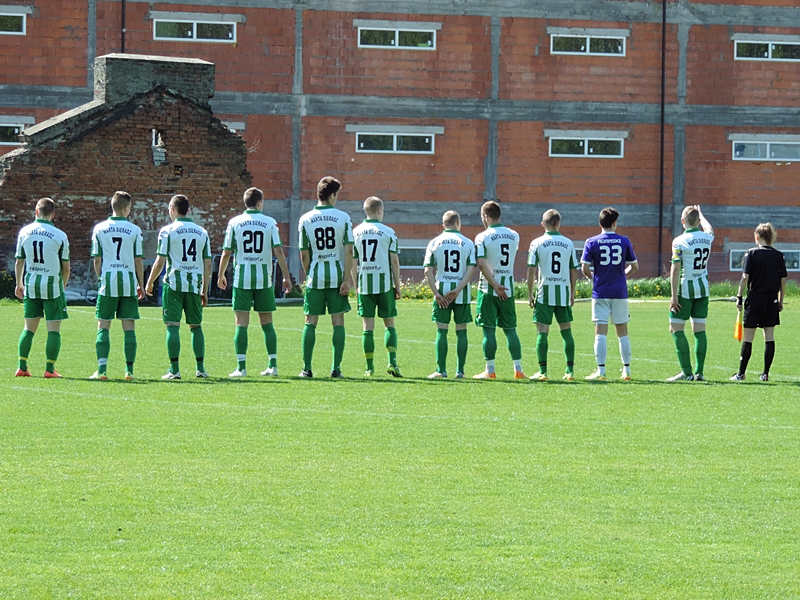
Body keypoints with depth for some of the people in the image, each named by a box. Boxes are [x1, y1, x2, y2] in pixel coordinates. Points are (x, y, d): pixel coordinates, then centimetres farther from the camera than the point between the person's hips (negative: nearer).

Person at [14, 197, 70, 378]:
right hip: (52, 283, -4)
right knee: (54, 329, 1)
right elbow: (66, 267, -2)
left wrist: (19, 284, 23)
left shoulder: (24, 232, 2)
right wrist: (63, 286, 16)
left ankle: (22, 367, 8)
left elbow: (19, 262, 9)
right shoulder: (60, 236, -7)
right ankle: (50, 369, -2)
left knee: (29, 327, 12)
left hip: (31, 283, 4)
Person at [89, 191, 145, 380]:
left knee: (103, 326, 3)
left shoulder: (99, 229, 2)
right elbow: (138, 260, 1)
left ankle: (102, 369, -6)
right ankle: (129, 370, 0)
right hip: (128, 281, 0)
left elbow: (97, 259, 2)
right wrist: (141, 285, 10)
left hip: (107, 281, 0)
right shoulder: (134, 230, -1)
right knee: (129, 326, 3)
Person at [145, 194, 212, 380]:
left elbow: (160, 261, -5)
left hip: (174, 283, -4)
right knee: (196, 326, 13)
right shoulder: (201, 232, 10)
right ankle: (200, 368, 9)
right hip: (194, 284, 4)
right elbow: (207, 264, 10)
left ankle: (174, 369, -9)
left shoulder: (167, 231, -2)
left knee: (173, 325, -3)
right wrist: (204, 291, 16)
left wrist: (149, 283, 8)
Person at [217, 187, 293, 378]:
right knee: (267, 323, 9)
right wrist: (286, 276, 0)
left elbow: (226, 253, 1)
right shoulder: (270, 222, 1)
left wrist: (221, 275, 15)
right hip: (264, 278, 1)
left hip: (242, 278, -1)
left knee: (241, 323, 0)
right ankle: (273, 365, 7)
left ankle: (241, 367, -5)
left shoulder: (234, 223, 0)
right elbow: (278, 250, -5)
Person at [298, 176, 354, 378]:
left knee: (310, 322, 5)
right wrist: (346, 280, -6)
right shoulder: (343, 218, -3)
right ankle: (336, 368, 1)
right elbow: (348, 251, -8)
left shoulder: (306, 220, -1)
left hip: (315, 277, 1)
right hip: (337, 275, -1)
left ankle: (307, 368, 3)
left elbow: (304, 255, 1)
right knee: (338, 321, 4)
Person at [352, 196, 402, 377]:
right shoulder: (388, 232, -3)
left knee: (368, 325, 3)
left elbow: (352, 261, 5)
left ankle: (369, 367, 3)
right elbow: (394, 260, -4)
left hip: (364, 285, 2)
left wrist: (356, 285, 14)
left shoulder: (356, 232, 3)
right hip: (384, 285, -2)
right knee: (389, 323, 8)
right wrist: (397, 285, 4)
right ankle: (392, 361, -7)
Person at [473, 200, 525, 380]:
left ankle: (490, 370, -1)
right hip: (508, 288, 4)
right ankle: (518, 369, 8)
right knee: (510, 329, 9)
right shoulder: (514, 236, 7)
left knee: (489, 330, -1)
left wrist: (495, 285, -16)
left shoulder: (483, 237, -8)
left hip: (488, 289, -4)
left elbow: (481, 263, -18)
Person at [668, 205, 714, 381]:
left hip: (685, 289, -5)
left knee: (676, 329, 0)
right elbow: (709, 228, 30)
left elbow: (675, 269, -16)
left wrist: (673, 295, -13)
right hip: (703, 289, 5)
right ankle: (699, 372, 4)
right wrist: (700, 214, 48)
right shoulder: (707, 237, 3)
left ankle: (686, 372, -7)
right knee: (699, 330, 7)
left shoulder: (679, 241, -12)